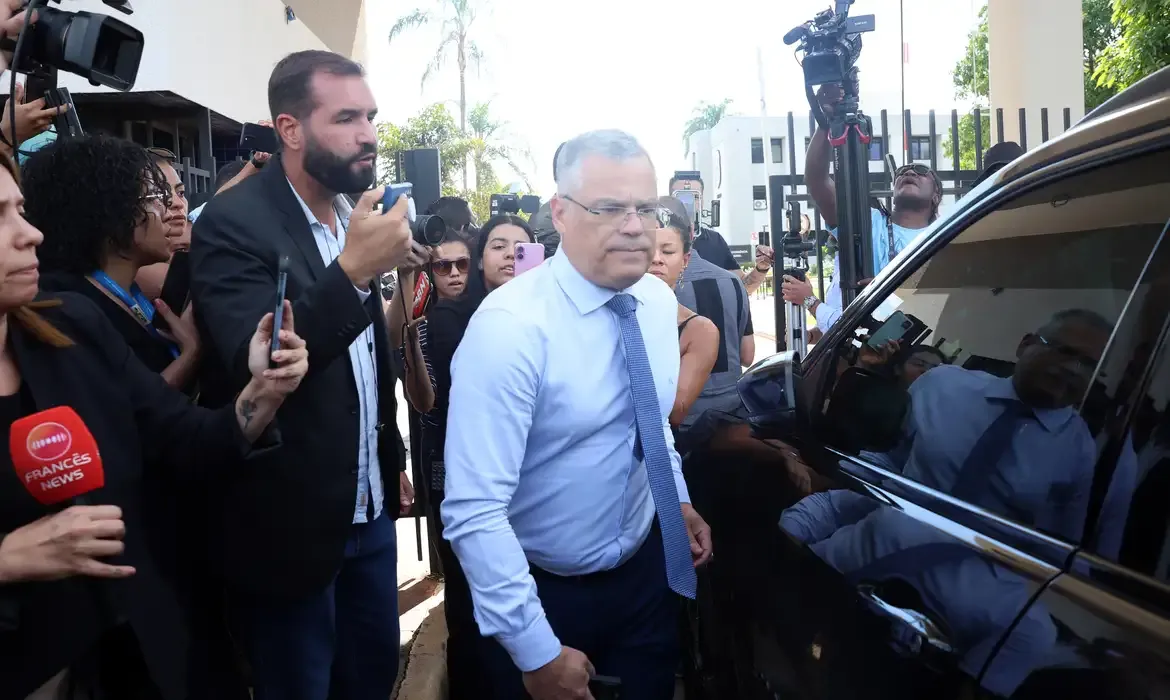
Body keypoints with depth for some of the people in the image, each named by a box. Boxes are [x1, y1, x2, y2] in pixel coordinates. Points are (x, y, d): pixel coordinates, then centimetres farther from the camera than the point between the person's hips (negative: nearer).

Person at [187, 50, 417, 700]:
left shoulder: (352, 212, 5)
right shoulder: (234, 222, -16)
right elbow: (254, 370, -26)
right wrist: (353, 271, -35)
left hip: (370, 510, 6)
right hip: (292, 524, -6)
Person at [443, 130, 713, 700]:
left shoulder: (659, 302, -3)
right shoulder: (510, 328, -26)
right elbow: (473, 512, -29)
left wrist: (680, 502, 13)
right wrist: (537, 652, -25)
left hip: (646, 569, 6)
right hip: (546, 589, -5)